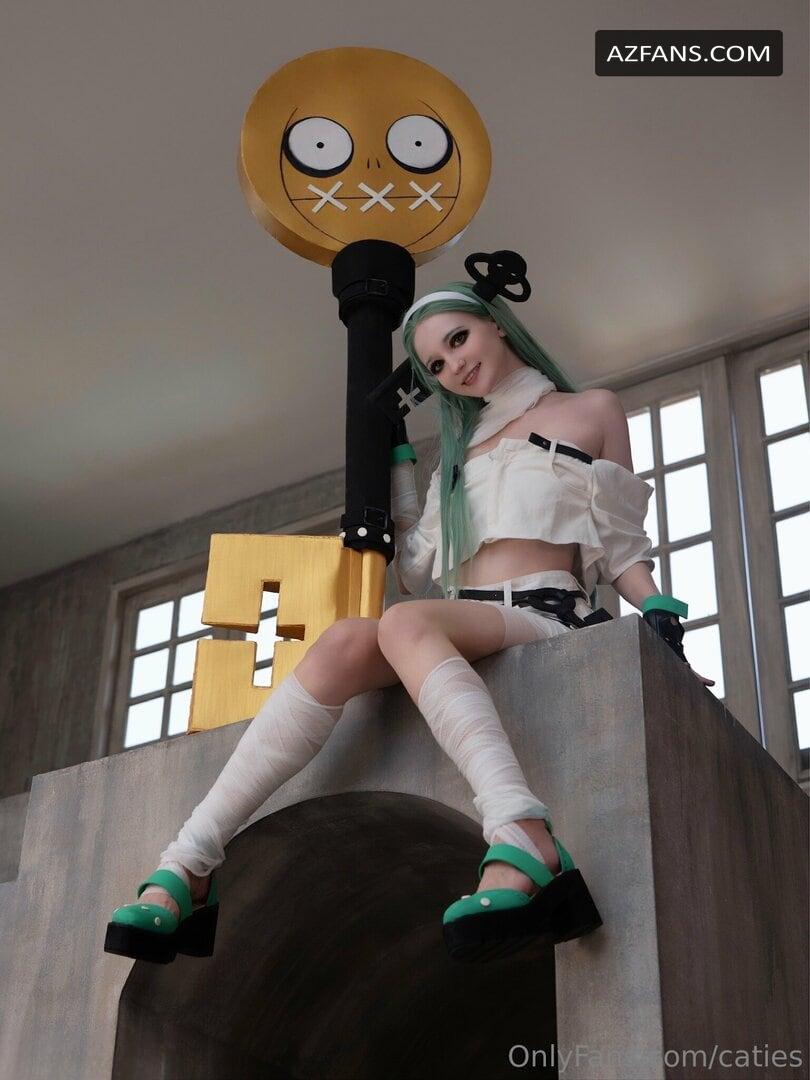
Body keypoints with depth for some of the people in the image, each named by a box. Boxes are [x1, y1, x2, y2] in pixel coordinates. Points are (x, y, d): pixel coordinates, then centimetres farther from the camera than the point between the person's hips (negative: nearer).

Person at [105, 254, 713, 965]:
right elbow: (419, 572, 22)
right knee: (344, 644, -30)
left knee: (404, 625, -37)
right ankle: (187, 868, -40)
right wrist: (398, 459, 27)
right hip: (461, 625, 4)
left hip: (547, 616, -4)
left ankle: (524, 845, -61)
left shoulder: (592, 411, 17)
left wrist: (661, 619, -6)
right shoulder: (462, 444, 29)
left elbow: (622, 547, 12)